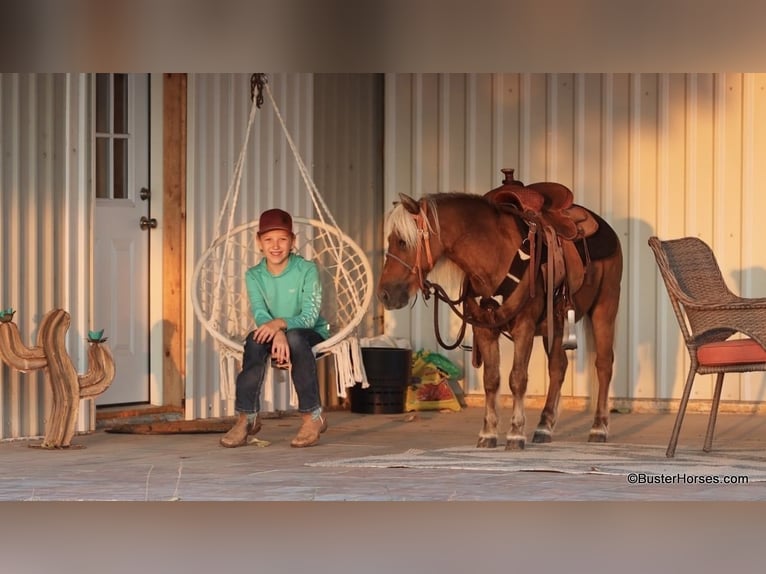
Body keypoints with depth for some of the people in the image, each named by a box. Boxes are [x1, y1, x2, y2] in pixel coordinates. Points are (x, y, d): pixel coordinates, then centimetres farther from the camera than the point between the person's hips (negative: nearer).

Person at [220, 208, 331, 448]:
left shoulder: (307, 270, -12)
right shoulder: (254, 275, -2)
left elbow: (310, 316, -20)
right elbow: (260, 315, -15)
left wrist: (280, 323, -39)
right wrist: (277, 335, -37)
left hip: (312, 335, -3)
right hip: (272, 334, 3)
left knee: (295, 337, -38)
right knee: (255, 339, -32)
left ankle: (312, 417, -30)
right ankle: (246, 417, -28)